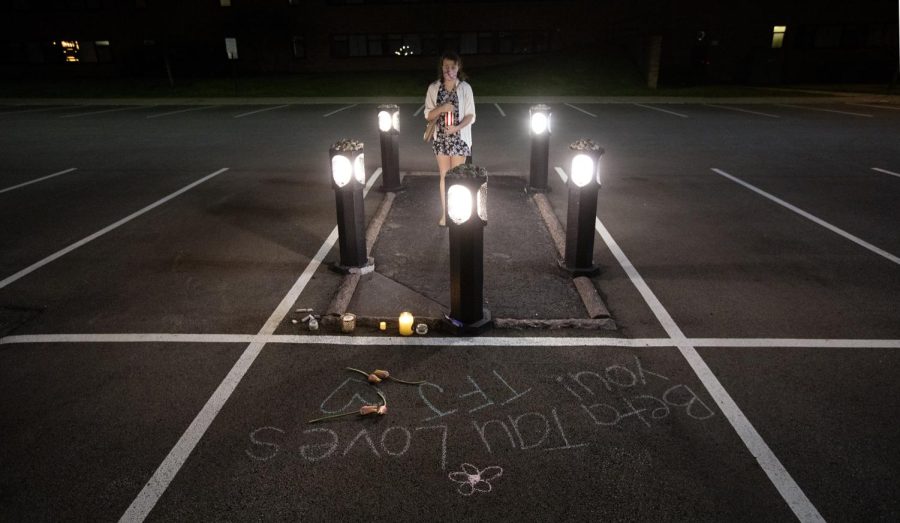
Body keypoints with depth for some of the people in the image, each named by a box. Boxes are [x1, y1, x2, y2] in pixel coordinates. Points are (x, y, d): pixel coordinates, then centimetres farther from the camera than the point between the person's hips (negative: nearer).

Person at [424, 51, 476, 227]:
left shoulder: (465, 88, -8)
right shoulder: (434, 88, -3)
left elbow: (470, 115, -5)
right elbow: (428, 115, 0)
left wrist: (457, 127, -23)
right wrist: (441, 108, -20)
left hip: (459, 137, -2)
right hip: (441, 138, 2)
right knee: (444, 176, 11)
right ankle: (444, 213, 22)